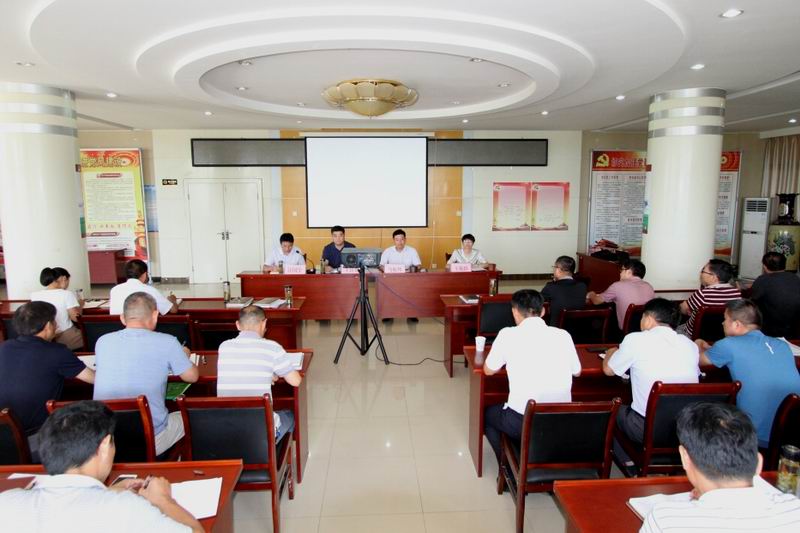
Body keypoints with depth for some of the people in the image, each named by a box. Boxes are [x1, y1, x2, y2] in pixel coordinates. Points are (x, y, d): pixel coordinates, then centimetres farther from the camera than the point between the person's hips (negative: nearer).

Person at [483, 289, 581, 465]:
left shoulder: (508, 334, -6)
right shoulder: (563, 335, 2)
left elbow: (488, 370, 7)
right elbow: (577, 372, 17)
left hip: (522, 423, -3)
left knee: (489, 413, 29)